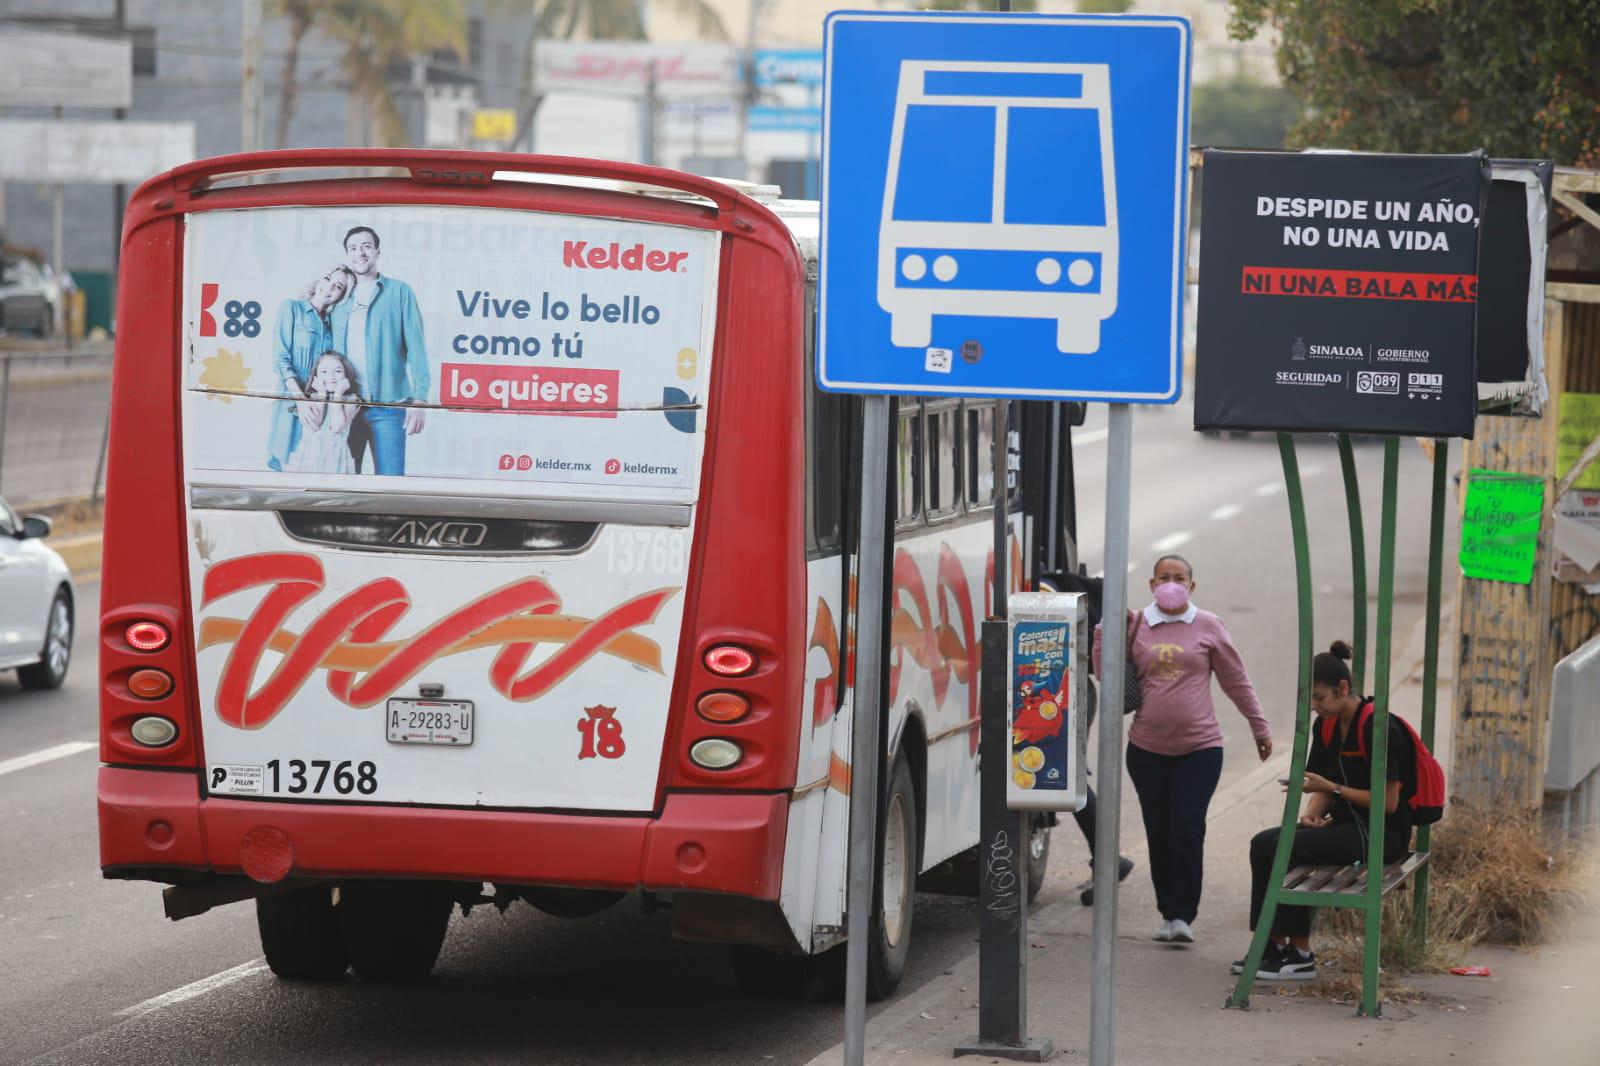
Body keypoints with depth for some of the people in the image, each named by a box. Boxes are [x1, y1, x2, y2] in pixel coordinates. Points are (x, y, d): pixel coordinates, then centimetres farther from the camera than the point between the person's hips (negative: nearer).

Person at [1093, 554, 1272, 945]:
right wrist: (1108, 634, -5)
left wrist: (1260, 727, 13)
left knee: (1188, 829, -11)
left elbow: (1237, 681, 10)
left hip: (1199, 748, -2)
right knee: (1159, 832, 5)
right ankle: (1168, 912, 16)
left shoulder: (1207, 627, 3)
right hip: (1147, 748, 2)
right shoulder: (1136, 626, 5)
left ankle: (1183, 914, -7)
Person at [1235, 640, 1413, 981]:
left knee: (1287, 849, -24)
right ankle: (1274, 945, -11)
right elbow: (1321, 787, 16)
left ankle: (1299, 954, -17)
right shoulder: (1326, 728, 9)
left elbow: (1388, 802, -19)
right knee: (1264, 844, -10)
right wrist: (1312, 811, -8)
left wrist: (1332, 788, -21)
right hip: (1345, 824, 9)